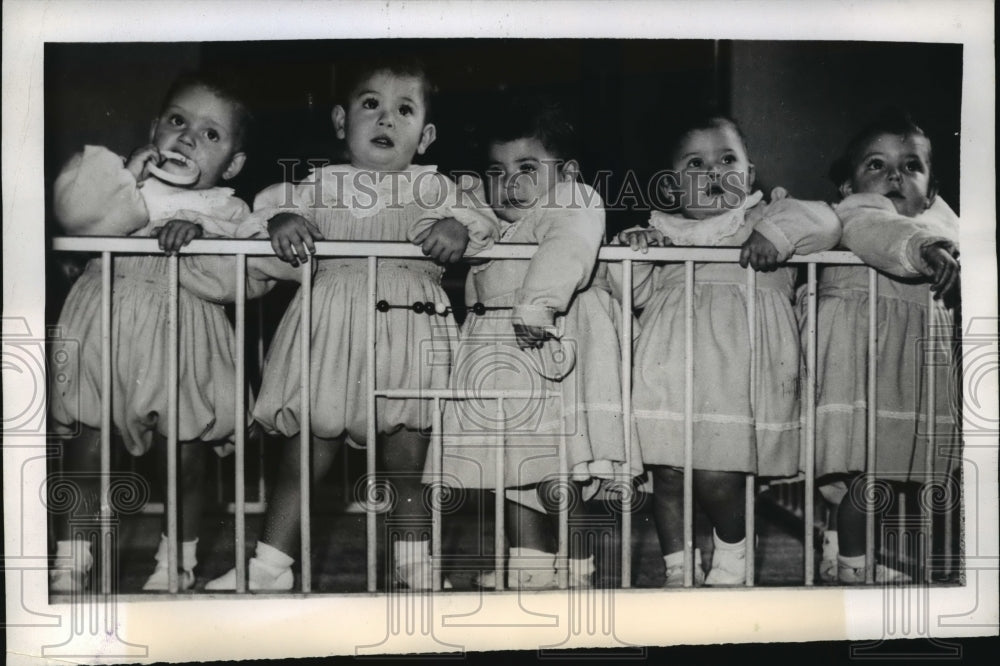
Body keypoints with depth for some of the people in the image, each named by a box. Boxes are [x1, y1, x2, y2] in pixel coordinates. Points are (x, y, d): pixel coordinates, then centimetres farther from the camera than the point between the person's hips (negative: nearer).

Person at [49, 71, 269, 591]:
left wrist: (197, 236, -24)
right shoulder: (120, 180, 7)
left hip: (181, 344, -1)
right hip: (103, 337, 1)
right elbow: (75, 210, -13)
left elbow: (249, 279, -14)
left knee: (185, 456, 6)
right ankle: (70, 561, 24)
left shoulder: (227, 213, 3)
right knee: (84, 449, 6)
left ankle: (177, 562, 28)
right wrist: (134, 177, -14)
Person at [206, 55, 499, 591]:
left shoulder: (432, 188, 10)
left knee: (407, 469, 8)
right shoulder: (322, 183, 11)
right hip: (330, 336, 1)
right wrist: (283, 220, -17)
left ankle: (415, 569, 25)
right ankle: (270, 565, 24)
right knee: (300, 461, 9)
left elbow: (478, 222, 3)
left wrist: (457, 229, -19)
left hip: (406, 334, 0)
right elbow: (273, 203, 5)